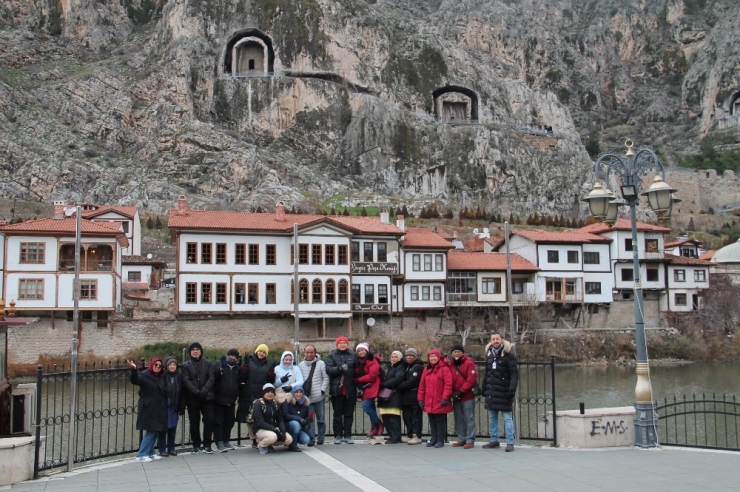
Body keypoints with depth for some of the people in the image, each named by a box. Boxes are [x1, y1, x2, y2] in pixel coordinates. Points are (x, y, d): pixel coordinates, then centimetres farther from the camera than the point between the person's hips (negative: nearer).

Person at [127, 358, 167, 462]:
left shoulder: (161, 377, 13)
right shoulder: (145, 375, -7)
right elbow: (135, 380, -28)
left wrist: (165, 406, 13)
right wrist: (134, 369, -46)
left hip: (159, 409, 7)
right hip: (148, 409, -7)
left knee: (156, 431, 9)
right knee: (151, 431, -9)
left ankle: (150, 453, 19)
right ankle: (141, 455, -2)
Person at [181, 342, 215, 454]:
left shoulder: (207, 363, 7)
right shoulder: (186, 365, 5)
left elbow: (211, 378, -1)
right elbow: (186, 381, -5)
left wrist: (204, 391, -15)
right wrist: (196, 392, -17)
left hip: (206, 397, 0)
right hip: (192, 398, 0)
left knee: (209, 420, -4)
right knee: (194, 422, 6)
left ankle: (207, 445, 6)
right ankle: (196, 445, 17)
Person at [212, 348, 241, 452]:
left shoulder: (237, 367, 15)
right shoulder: (218, 364, -2)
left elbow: (239, 382, 23)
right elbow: (213, 377, -17)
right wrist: (221, 368, -29)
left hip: (231, 401, 5)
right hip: (219, 400, -5)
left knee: (229, 422, 10)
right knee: (218, 421, -3)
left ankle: (226, 441, 20)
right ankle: (219, 442, 0)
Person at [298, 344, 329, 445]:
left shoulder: (321, 363, 0)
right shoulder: (300, 365, 7)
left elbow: (326, 378, -1)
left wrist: (322, 390, -9)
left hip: (319, 396, -1)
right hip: (306, 396, 1)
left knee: (321, 418, 6)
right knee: (309, 419, 1)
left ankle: (320, 438, 15)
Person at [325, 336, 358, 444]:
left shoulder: (353, 356, 8)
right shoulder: (331, 356, 3)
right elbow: (329, 370, -10)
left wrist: (359, 386, -1)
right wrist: (340, 368, -26)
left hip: (350, 390, 1)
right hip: (337, 390, -1)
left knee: (349, 414, 6)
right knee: (337, 414, 5)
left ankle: (347, 435, 12)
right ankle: (338, 435, 11)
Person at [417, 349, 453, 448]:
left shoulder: (444, 369, -6)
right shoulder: (426, 370, 13)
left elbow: (448, 384, -12)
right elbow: (422, 385, 14)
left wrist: (445, 398, -16)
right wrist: (421, 398, 9)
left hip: (440, 402, -6)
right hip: (429, 402, 6)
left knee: (440, 421, 1)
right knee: (432, 421, 11)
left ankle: (440, 440, 8)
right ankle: (433, 439, 19)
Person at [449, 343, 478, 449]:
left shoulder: (469, 363, -6)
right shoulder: (451, 365, 11)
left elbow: (471, 380, -14)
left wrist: (461, 391, -15)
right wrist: (452, 392, -5)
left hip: (467, 396, -6)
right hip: (456, 397, 6)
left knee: (469, 418, -4)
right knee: (459, 419, 9)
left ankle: (470, 440, -2)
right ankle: (462, 439, 16)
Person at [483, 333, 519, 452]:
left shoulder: (508, 355, -8)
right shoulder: (489, 354, 12)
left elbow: (514, 373, -13)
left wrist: (512, 388, -22)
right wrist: (484, 388, 15)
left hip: (504, 391, -7)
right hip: (491, 391, 7)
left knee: (507, 417, -3)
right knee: (492, 417, 12)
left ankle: (510, 442, 1)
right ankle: (494, 440, 22)